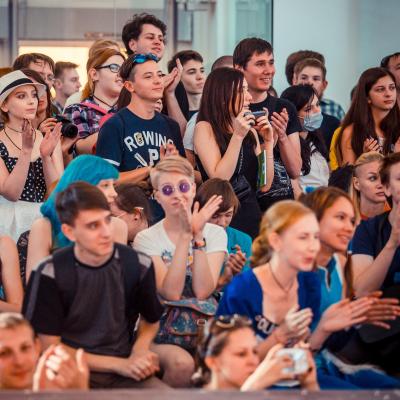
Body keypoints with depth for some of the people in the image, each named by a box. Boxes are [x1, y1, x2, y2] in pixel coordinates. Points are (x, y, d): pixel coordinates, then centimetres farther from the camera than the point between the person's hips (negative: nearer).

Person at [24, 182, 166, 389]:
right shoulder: (50, 274, -10)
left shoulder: (137, 265, -2)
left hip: (126, 372, 3)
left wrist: (140, 350, -4)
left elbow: (150, 320, 18)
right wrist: (121, 364, -11)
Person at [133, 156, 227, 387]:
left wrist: (198, 235, -11)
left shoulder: (215, 233, 9)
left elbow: (202, 291, -7)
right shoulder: (147, 239, 4)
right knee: (182, 363, -35)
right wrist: (185, 235, -13)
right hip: (162, 331, -2)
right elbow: (171, 292, -12)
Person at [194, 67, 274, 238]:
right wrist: (237, 136, -17)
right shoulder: (204, 128, -4)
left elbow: (264, 185, 6)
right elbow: (219, 179, -15)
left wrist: (268, 142, -1)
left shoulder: (250, 132, 11)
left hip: (252, 217, 5)